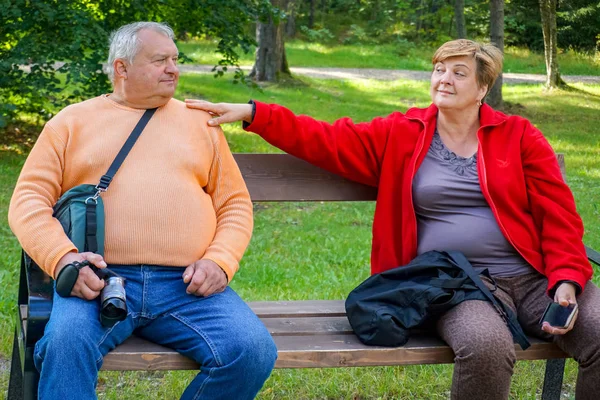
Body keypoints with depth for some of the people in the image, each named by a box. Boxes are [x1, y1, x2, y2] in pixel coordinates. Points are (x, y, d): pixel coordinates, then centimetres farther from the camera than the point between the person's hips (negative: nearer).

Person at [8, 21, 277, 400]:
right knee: (66, 345, -34)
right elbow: (29, 198, 8)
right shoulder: (72, 122, 16)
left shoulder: (200, 122, 21)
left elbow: (235, 202, 18)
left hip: (188, 284, 2)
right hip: (98, 281, -2)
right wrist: (62, 257, -12)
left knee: (252, 351, -24)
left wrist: (220, 261, -2)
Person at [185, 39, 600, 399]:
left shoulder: (519, 136, 9)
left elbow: (559, 214, 5)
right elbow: (326, 140, 9)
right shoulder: (401, 135, 11)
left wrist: (566, 280, -10)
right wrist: (252, 112, 0)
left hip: (536, 277, 2)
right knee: (485, 347, -35)